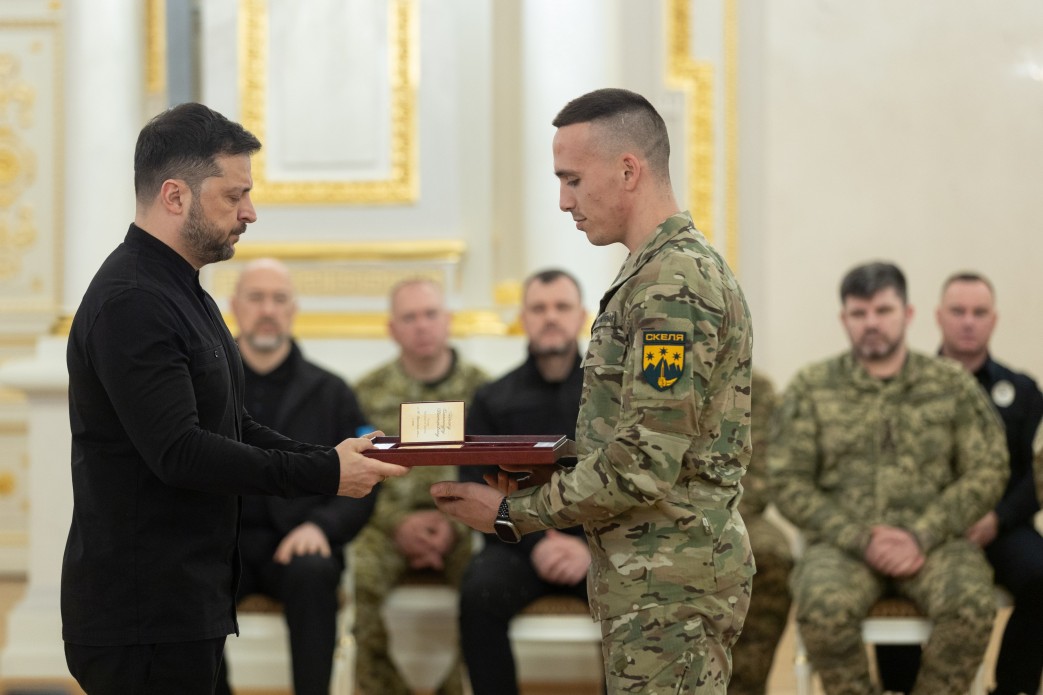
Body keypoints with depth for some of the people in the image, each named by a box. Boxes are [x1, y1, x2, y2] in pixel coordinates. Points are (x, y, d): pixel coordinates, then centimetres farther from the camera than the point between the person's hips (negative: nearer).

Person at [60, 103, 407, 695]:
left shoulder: (182, 293, 18)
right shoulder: (130, 304, -17)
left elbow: (231, 427, 21)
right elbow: (180, 453, -23)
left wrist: (334, 459, 5)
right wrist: (324, 474, -19)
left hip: (189, 606, 10)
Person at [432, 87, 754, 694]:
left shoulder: (674, 284, -17)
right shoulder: (664, 270, 16)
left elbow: (643, 467, -21)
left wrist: (512, 514, -12)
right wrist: (540, 469, 8)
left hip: (669, 581, -10)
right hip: (651, 572, 10)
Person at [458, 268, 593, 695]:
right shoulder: (492, 400, 11)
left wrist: (591, 546, -15)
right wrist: (534, 545, -14)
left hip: (601, 542, -1)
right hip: (520, 542, 1)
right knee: (479, 594, -32)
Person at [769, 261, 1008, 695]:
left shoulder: (952, 385, 9)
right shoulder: (810, 389, 8)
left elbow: (987, 472, 3)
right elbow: (789, 484, 2)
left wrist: (921, 536, -11)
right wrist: (859, 540, -11)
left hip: (932, 542, 1)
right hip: (842, 543, 0)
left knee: (971, 606, -32)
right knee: (824, 608, -34)